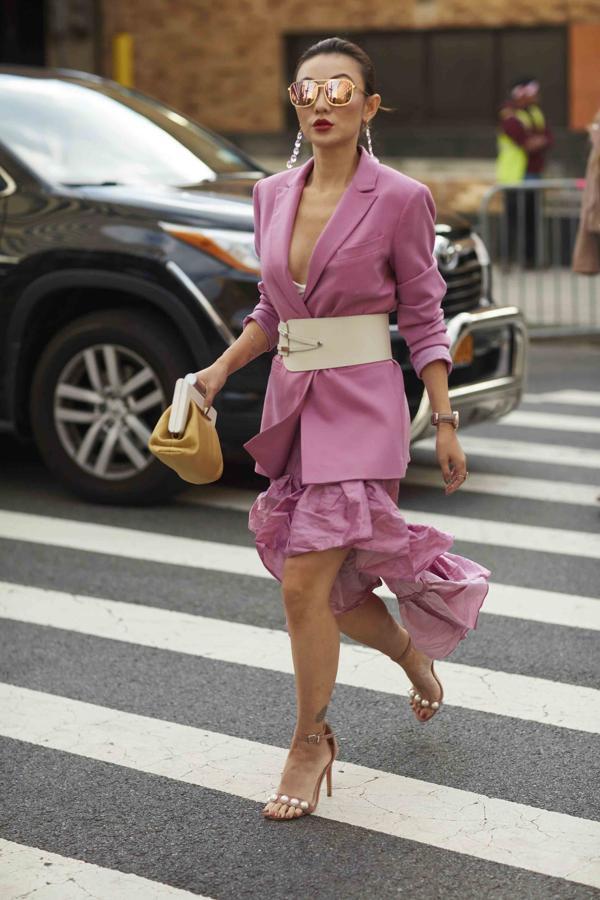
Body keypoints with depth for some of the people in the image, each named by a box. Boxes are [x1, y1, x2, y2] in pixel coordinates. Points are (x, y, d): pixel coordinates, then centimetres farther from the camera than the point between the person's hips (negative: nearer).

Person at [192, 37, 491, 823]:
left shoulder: (399, 200, -7)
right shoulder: (273, 195, 8)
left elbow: (423, 321, -3)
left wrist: (446, 423, -5)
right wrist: (222, 368, 2)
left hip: (362, 407, -6)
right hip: (291, 403, 6)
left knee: (306, 584, -10)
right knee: (323, 584, 13)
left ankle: (311, 742, 9)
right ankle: (411, 652, 43)